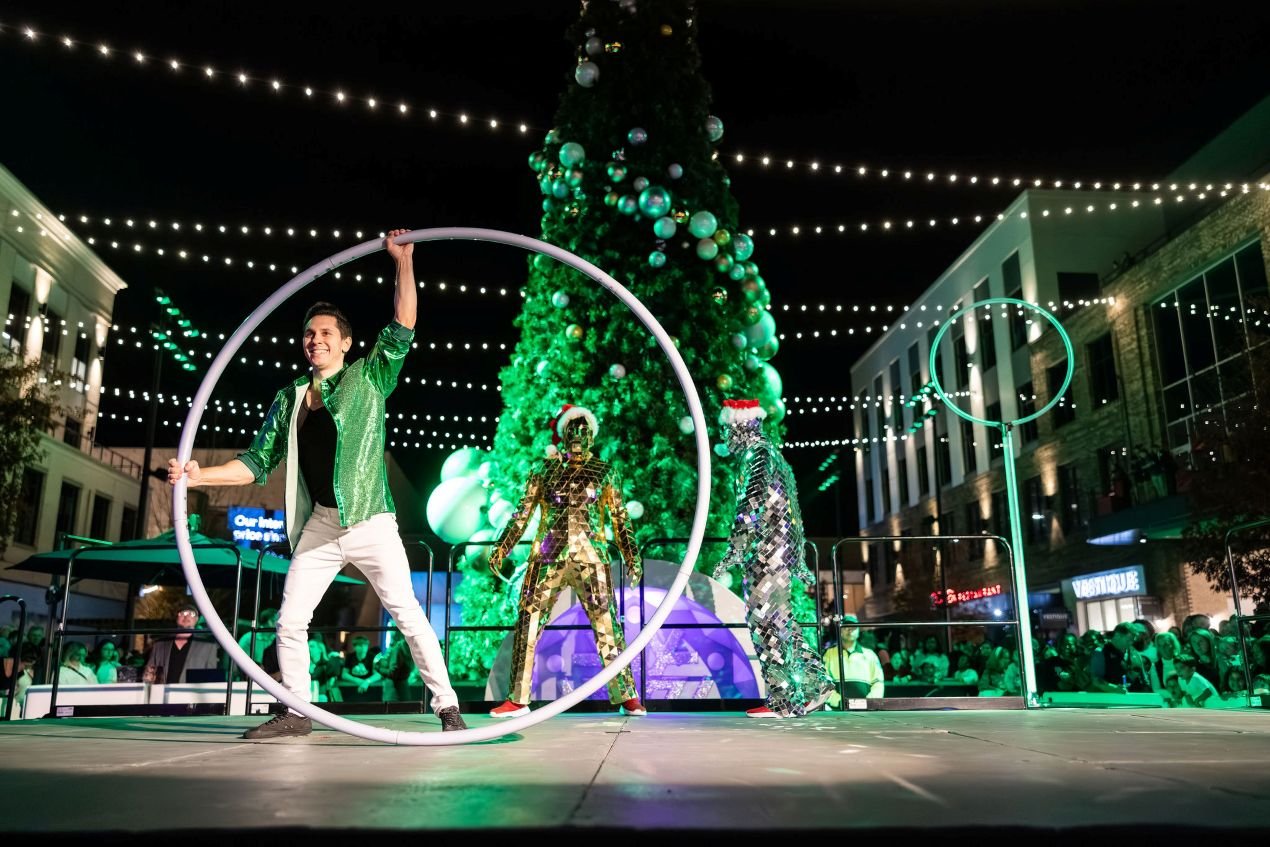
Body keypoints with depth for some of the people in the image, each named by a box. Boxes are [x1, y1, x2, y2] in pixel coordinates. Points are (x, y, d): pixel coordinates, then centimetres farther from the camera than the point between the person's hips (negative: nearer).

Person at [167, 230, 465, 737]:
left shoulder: (368, 378, 2)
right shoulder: (290, 398, 12)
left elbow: (401, 330, -9)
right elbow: (258, 463, 12)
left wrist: (403, 262, -12)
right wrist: (200, 475, 0)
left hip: (370, 524, -4)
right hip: (318, 525, 5)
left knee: (407, 614, -5)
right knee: (290, 620, 5)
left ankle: (446, 706, 2)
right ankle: (296, 712, 21)